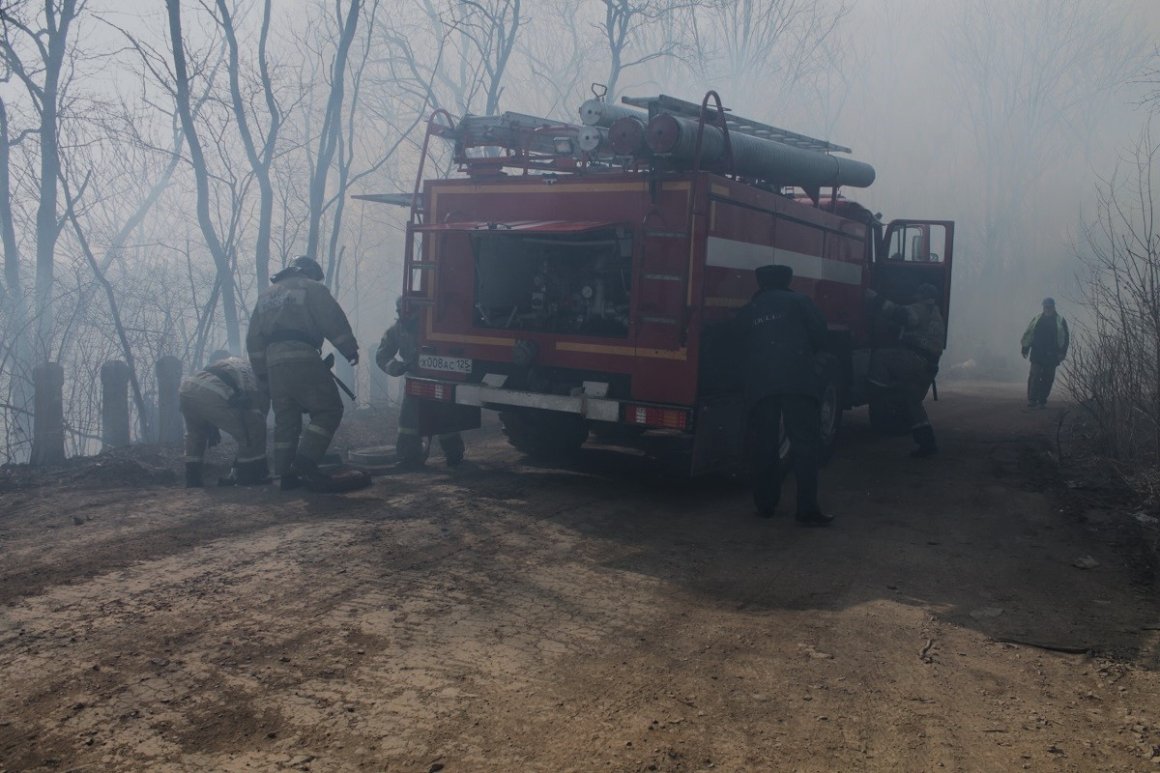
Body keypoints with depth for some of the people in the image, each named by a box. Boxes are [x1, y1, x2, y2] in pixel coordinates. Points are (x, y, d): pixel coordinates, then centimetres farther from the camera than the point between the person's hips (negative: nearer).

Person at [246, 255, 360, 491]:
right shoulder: (312, 288, 6)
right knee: (328, 409, -3)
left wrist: (261, 371, 25)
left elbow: (254, 337, 24)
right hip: (302, 358, -7)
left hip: (273, 361, 7)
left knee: (285, 419, 11)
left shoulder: (267, 294, 27)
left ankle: (286, 474, 10)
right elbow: (334, 322, -4)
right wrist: (350, 350, 3)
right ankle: (305, 463, -17)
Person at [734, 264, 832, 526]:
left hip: (759, 384, 3)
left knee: (764, 444, 12)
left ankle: (765, 504, 16)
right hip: (797, 379, -3)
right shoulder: (798, 301, 12)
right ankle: (807, 509, -9)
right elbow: (818, 333, 7)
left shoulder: (746, 312, 21)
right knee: (805, 442, -3)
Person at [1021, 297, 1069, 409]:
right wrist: (1025, 348, 6)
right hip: (1037, 354, 0)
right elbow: (1028, 334, 13)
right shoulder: (1037, 319, 10)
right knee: (1034, 376, -9)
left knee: (1048, 379, 3)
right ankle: (1032, 400, -8)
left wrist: (1062, 352, -6)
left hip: (1052, 356, 0)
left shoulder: (1060, 321, 5)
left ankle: (1042, 400, 11)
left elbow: (1065, 337, 3)